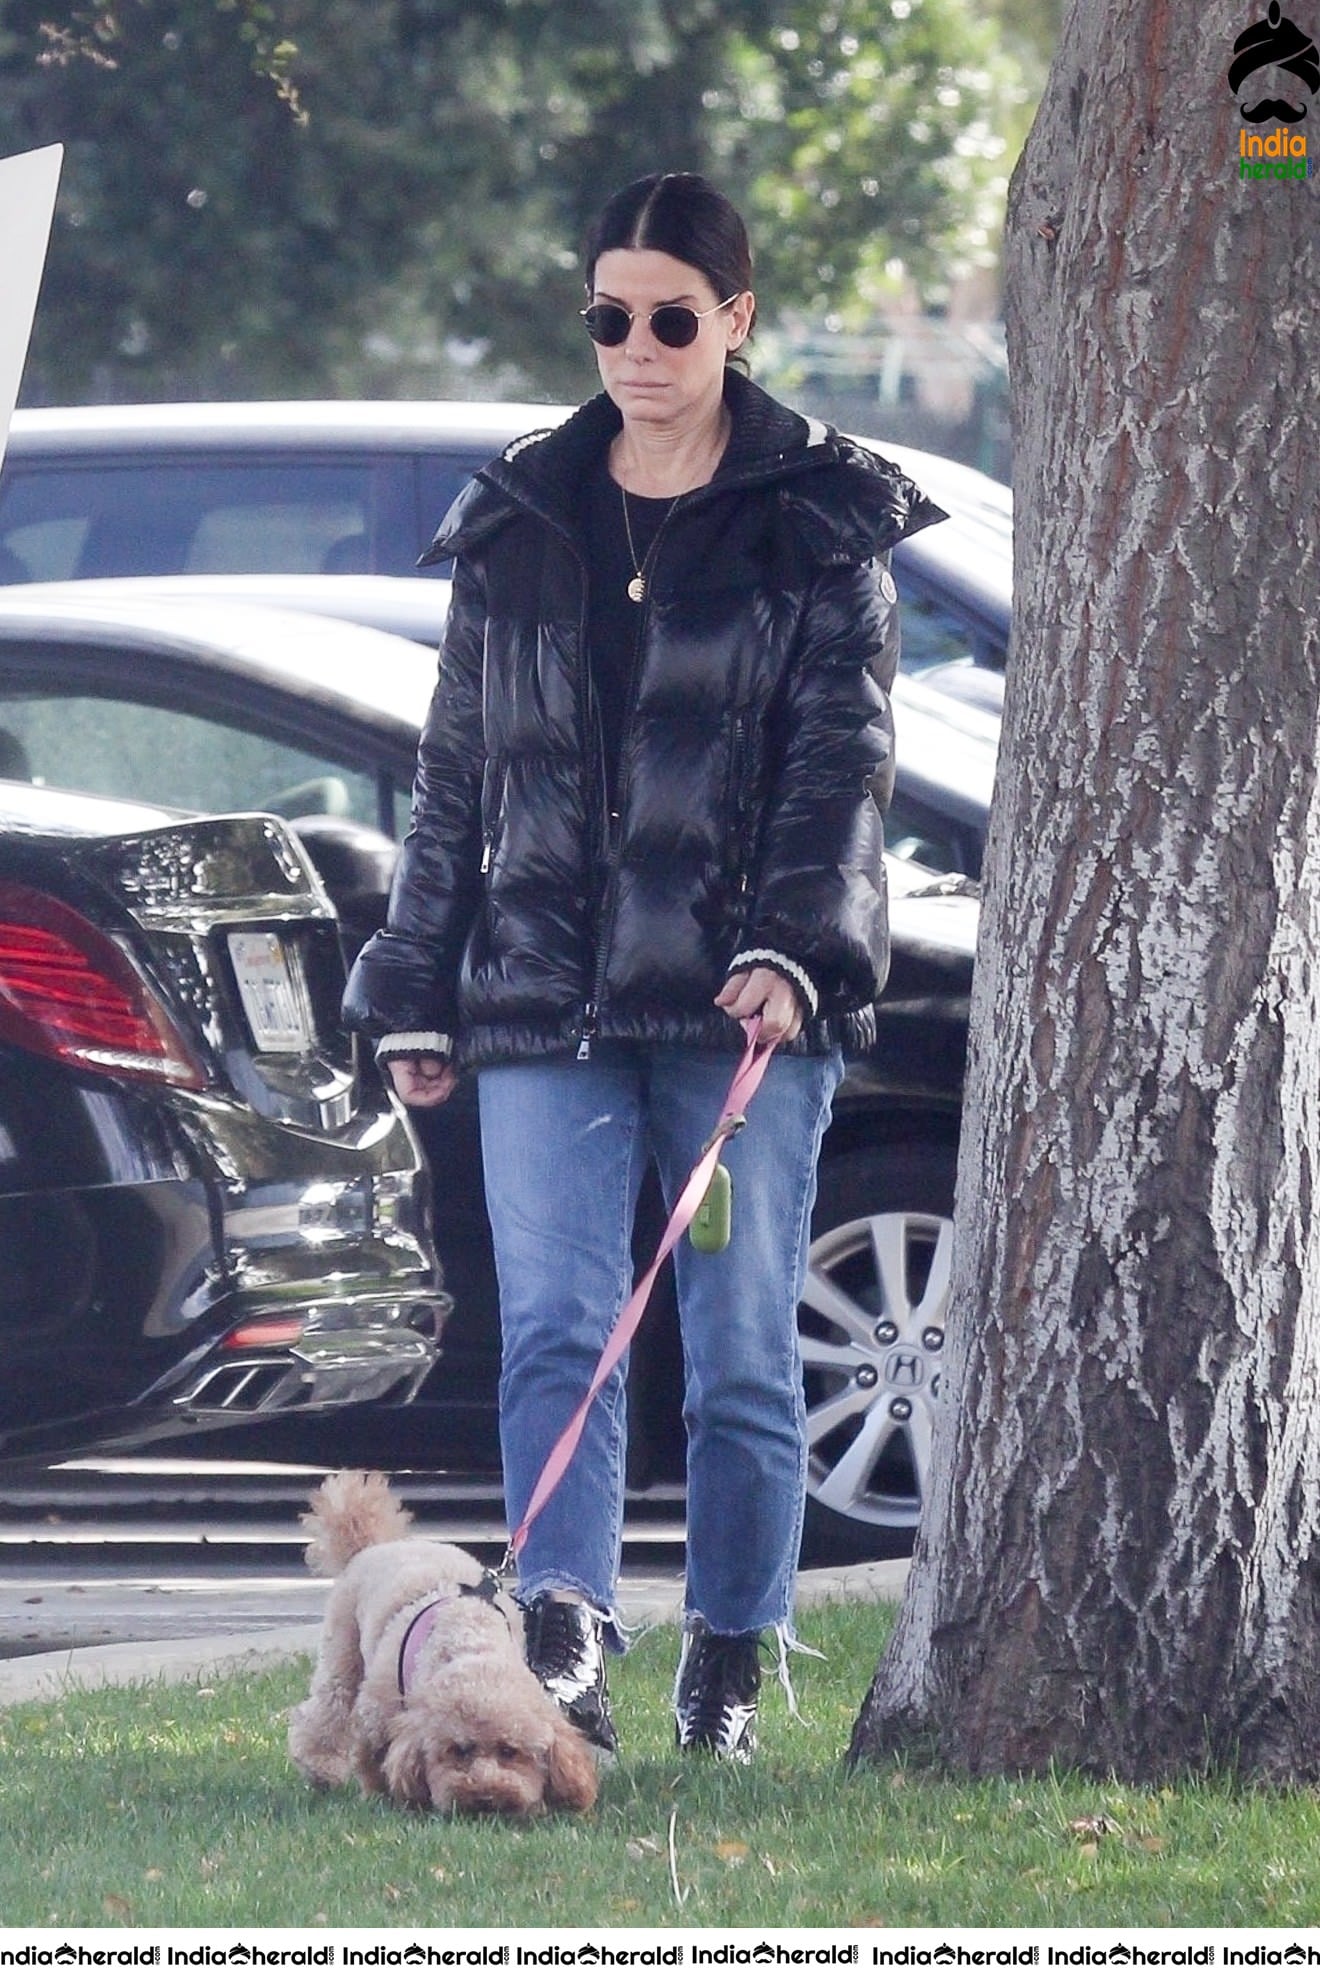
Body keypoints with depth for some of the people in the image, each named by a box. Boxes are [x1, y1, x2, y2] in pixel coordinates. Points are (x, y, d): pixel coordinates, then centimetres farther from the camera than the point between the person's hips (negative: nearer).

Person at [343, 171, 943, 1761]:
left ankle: (728, 1664, 11)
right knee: (552, 1325, -12)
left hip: (745, 994, -2)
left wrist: (798, 953, -18)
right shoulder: (519, 525, 14)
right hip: (545, 998, 2)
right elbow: (455, 778, 17)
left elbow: (842, 765, -3)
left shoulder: (819, 527, 5)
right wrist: (416, 999, 13)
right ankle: (563, 1630, -24)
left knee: (742, 1348, 1)